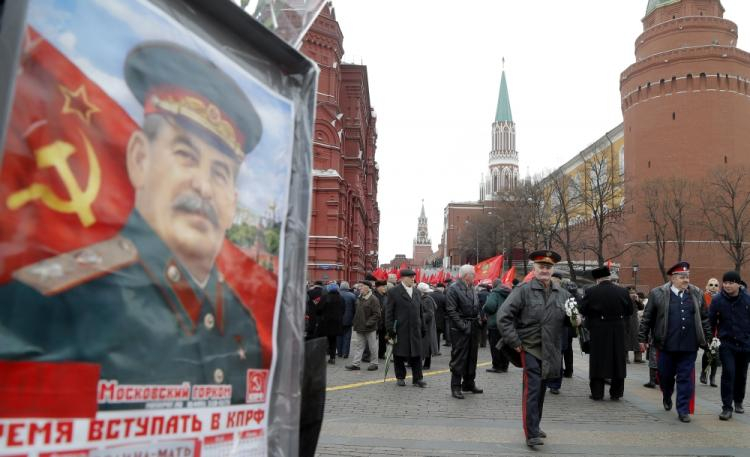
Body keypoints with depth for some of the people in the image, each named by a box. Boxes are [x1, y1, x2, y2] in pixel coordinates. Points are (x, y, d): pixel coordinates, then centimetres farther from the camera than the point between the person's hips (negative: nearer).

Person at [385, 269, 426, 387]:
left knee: (416, 354, 4)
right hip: (400, 330, -4)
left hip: (415, 329, 4)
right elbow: (389, 313, -6)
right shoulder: (393, 292, -4)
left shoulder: (417, 292, 13)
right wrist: (390, 329, -11)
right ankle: (400, 377, 20)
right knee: (399, 355, 6)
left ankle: (417, 378, 12)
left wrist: (423, 328, 14)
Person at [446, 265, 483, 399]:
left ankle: (469, 383, 27)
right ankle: (456, 387, 5)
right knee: (458, 359, -3)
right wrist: (463, 326, -19)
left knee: (472, 357, 15)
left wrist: (478, 320, 5)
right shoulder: (453, 288, -12)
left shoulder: (472, 288, 13)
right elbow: (451, 311, -17)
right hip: (460, 330, -8)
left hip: (473, 328, 8)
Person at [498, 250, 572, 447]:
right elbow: (504, 316, -13)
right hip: (529, 348, -5)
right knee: (532, 389, -9)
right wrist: (514, 342, -15)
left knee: (541, 389, 17)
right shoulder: (523, 291, -9)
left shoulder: (562, 294, 7)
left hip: (551, 352, 5)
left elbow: (570, 319, 16)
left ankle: (535, 425, 33)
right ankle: (531, 434, -4)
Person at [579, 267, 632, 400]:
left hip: (598, 331, -2)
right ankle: (616, 393, 17)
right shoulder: (622, 291, -4)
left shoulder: (591, 292, -11)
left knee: (597, 361, 6)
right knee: (617, 361, 12)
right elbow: (629, 310, 5)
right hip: (618, 331, 2)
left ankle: (597, 393, 10)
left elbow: (582, 310, -6)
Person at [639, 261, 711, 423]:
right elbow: (647, 318, 1)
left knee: (685, 379, 3)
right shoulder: (658, 294, -3)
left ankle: (683, 410, 14)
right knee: (665, 375, 12)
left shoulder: (697, 294, 7)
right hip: (667, 345, -1)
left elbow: (704, 318, 14)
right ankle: (667, 398, 40)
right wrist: (642, 339, 1)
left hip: (689, 346, 1)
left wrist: (706, 339, 12)